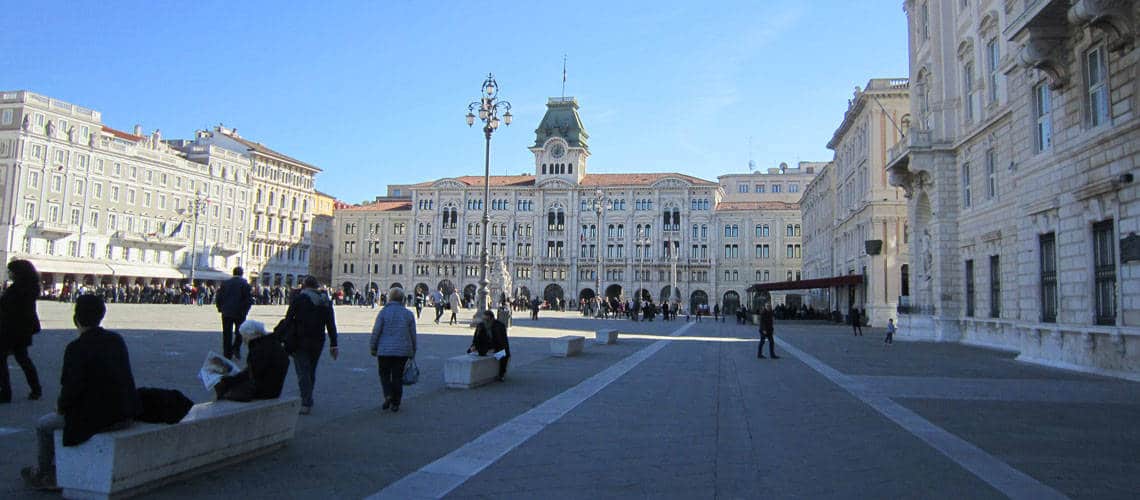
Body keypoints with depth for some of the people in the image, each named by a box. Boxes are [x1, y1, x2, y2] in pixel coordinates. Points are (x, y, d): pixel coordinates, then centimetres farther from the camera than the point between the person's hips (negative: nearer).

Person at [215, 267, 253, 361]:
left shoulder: (225, 283, 3)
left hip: (226, 313, 2)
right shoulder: (245, 284, -5)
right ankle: (236, 348, -3)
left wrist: (220, 308, 12)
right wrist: (245, 310, 0)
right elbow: (249, 299, -10)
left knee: (227, 334, 8)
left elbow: (219, 297, 3)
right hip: (240, 313, -2)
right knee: (240, 332, 14)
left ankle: (227, 354, 9)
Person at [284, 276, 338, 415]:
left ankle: (306, 403, -13)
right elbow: (331, 325, 6)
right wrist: (333, 345, 7)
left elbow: (288, 319, -7)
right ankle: (307, 400, 25)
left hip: (301, 341, -4)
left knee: (303, 372, -4)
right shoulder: (326, 301, 8)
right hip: (318, 342, 4)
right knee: (311, 371, 17)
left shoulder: (298, 299, -4)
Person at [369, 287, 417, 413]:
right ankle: (395, 404, 10)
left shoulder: (384, 312, -6)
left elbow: (376, 332, -7)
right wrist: (413, 352, 17)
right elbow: (413, 335, 7)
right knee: (398, 377, 8)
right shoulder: (408, 314, 3)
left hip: (385, 350, -2)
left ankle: (388, 395, -7)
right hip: (403, 351, 2)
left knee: (384, 374, 14)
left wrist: (372, 348, 5)